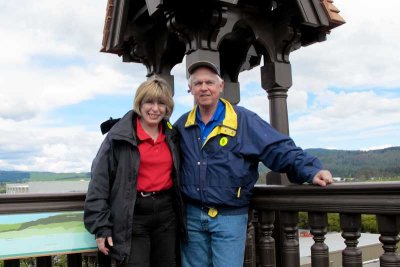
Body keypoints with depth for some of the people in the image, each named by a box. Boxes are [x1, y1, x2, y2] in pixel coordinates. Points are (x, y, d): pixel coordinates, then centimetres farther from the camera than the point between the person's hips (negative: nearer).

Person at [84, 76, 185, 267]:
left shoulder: (171, 136, 8)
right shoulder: (119, 136, -9)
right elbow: (100, 181, -9)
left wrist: (179, 214, 10)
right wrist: (101, 226, -11)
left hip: (166, 213, 5)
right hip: (133, 217, -5)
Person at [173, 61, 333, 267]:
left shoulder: (244, 120, -4)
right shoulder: (182, 125, 8)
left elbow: (280, 149, -9)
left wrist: (311, 170, -21)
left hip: (229, 217, -4)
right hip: (192, 215, 4)